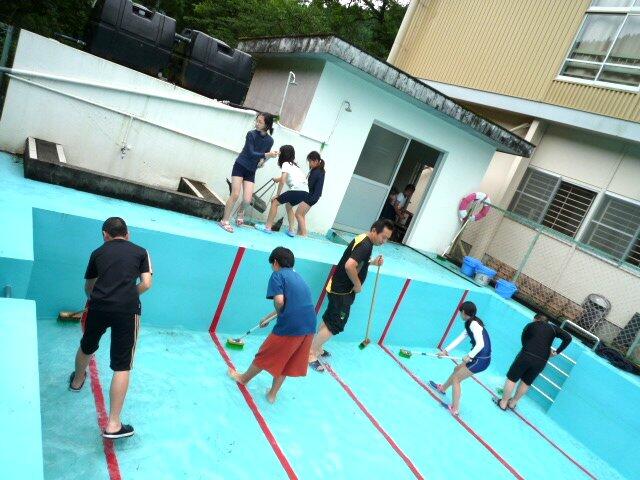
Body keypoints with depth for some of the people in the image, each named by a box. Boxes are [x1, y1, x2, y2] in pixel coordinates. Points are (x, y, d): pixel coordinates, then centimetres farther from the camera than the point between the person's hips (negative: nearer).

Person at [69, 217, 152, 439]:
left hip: (98, 306, 3)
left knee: (86, 347, 32)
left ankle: (77, 380, 60)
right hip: (127, 310, -3)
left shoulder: (98, 252, 18)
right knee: (122, 367, 2)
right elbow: (146, 284, 1)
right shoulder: (141, 252, 12)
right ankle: (113, 425, 2)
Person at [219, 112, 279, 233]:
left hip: (251, 171, 3)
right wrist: (267, 155, -30)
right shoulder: (251, 134, -12)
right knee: (235, 195, -11)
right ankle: (224, 221, 2)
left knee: (247, 199, -5)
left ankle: (240, 212, 30)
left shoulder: (269, 140, -1)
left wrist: (263, 160, -12)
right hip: (240, 166, -3)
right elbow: (251, 153, -20)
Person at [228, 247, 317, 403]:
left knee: (266, 355, 16)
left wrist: (279, 315, 7)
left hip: (290, 326, -6)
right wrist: (268, 317, 44)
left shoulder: (278, 275, 0)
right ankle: (272, 393, 34)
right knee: (284, 361, 22)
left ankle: (244, 378, 37)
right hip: (309, 327, 6)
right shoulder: (298, 276, 23)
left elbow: (279, 301, -15)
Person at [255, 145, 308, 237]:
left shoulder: (286, 164, 3)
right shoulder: (293, 165, 26)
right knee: (288, 206, 29)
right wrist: (278, 179, 56)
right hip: (305, 192, 8)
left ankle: (267, 227, 2)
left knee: (275, 202, 4)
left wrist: (277, 194, 5)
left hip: (297, 190, -8)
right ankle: (291, 230, 23)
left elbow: (282, 181, -4)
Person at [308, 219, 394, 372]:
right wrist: (358, 285, -22)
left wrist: (372, 262, 7)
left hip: (338, 287, 10)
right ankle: (310, 354, 6)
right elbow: (349, 266, -36)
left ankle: (316, 347, 33)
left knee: (328, 319, 20)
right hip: (342, 291, -10)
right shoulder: (366, 245, -24)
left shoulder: (363, 239, 7)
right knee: (334, 325, -2)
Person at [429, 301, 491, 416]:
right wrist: (446, 351, 13)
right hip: (479, 357, 9)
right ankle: (442, 388, 48)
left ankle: (455, 409, 12)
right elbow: (459, 339, 13)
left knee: (456, 378, 1)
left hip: (481, 360, -9)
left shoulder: (473, 324, -20)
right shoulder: (470, 324, 9)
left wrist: (469, 356, -17)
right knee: (457, 369, 26)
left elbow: (480, 344, -29)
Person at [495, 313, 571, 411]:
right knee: (526, 383, 19)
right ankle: (512, 403, 32)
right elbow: (568, 338, 7)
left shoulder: (530, 325, 15)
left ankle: (503, 403, 15)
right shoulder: (553, 328, 16)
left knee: (511, 379, 9)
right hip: (541, 361, 3)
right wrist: (557, 352, 11)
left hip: (526, 355, -3)